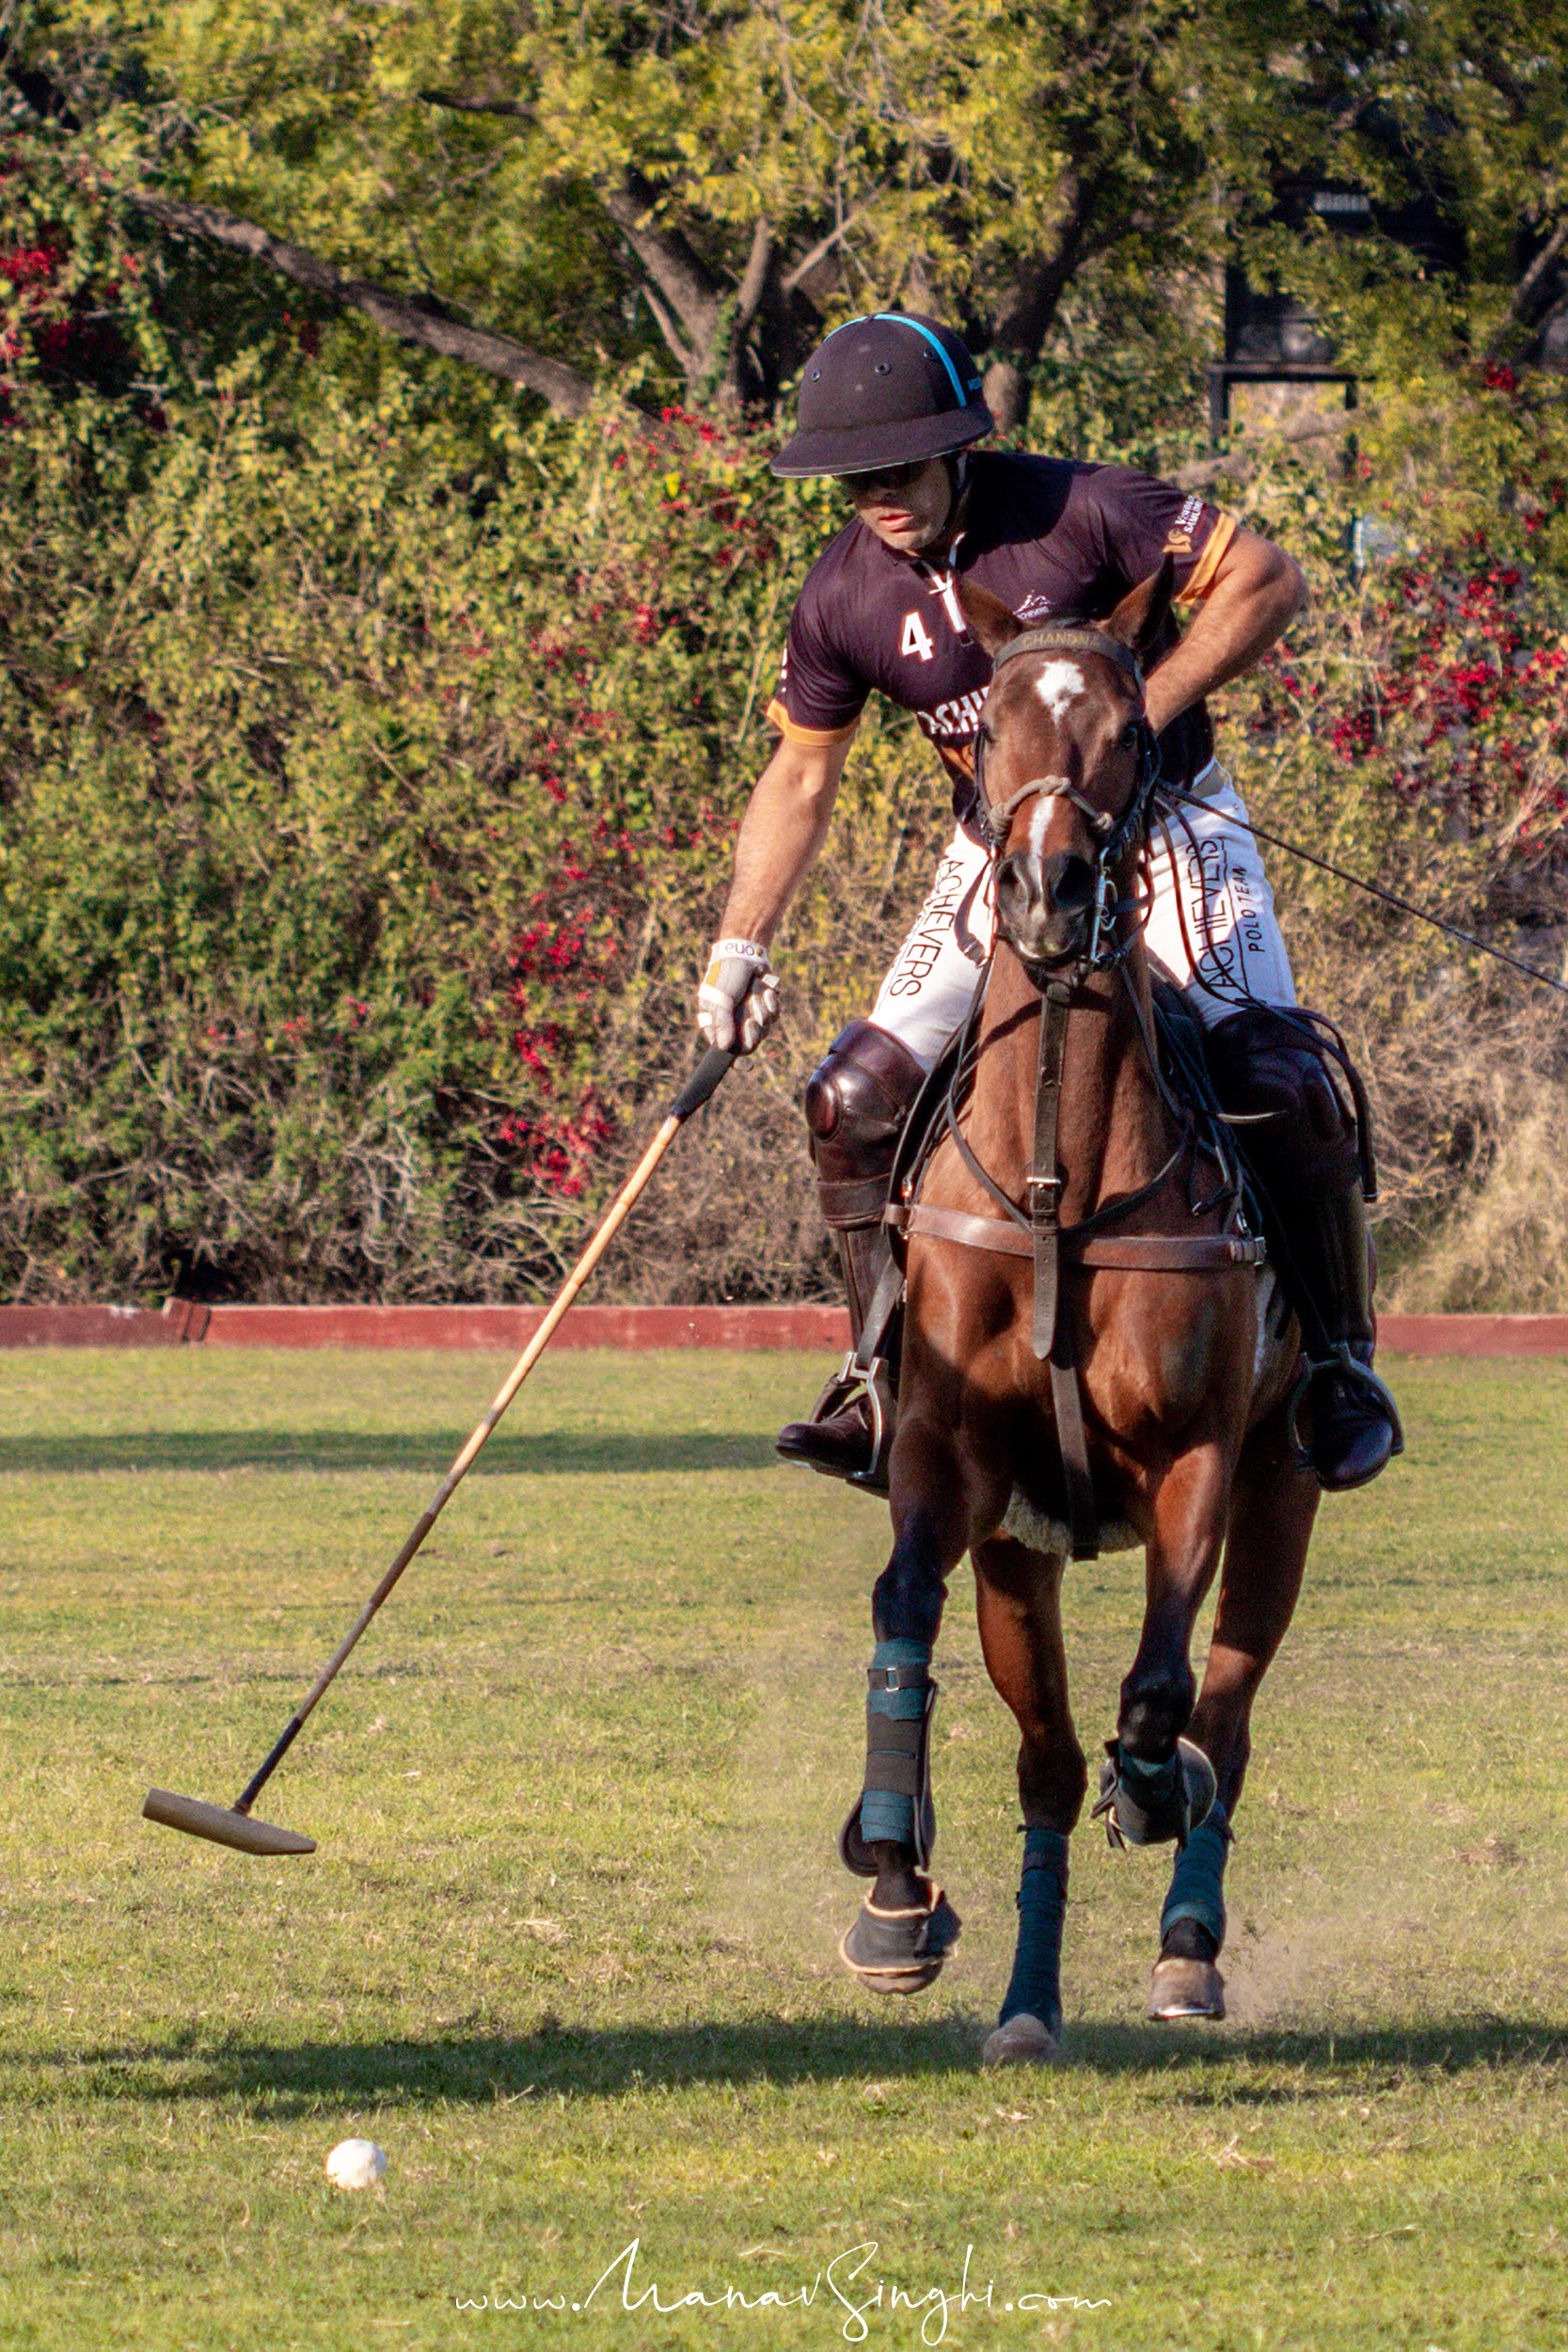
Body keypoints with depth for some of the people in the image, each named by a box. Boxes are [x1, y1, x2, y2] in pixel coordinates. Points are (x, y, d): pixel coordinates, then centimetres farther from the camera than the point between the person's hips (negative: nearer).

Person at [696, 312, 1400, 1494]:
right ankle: (885, 1381, 6)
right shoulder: (845, 594, -9)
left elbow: (1268, 579, -17)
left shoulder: (1078, 511, -21)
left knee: (1278, 1080, -22)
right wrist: (740, 945, -3)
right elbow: (801, 775, 5)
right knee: (854, 1101, -7)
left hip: (1167, 825, -4)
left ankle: (1340, 1360, -5)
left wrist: (1139, 718, -25)